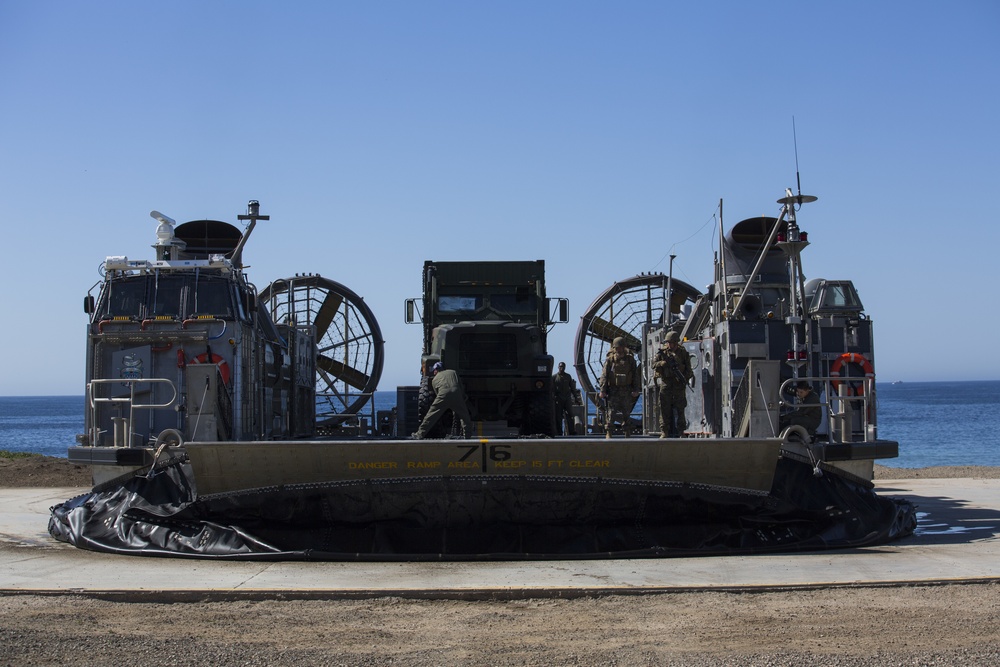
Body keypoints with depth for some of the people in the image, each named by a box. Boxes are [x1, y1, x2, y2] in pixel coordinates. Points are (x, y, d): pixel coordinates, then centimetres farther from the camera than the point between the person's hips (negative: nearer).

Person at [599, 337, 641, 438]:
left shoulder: (630, 359, 3)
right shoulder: (610, 359, -2)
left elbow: (635, 375, 5)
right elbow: (604, 375, -4)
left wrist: (636, 389, -2)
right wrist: (602, 390, -10)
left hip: (626, 391, 2)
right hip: (613, 390, -2)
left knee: (627, 413, 7)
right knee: (611, 412, -7)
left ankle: (628, 434, 16)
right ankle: (608, 433, -3)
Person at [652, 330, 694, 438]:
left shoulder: (683, 353, 4)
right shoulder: (662, 352, 5)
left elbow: (688, 369, 4)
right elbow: (654, 365, 0)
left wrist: (685, 379, -11)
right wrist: (664, 363, -18)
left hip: (679, 385, -1)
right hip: (665, 384, 1)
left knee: (679, 409, 1)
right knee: (665, 409, 0)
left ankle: (680, 432, 6)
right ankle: (664, 432, 3)